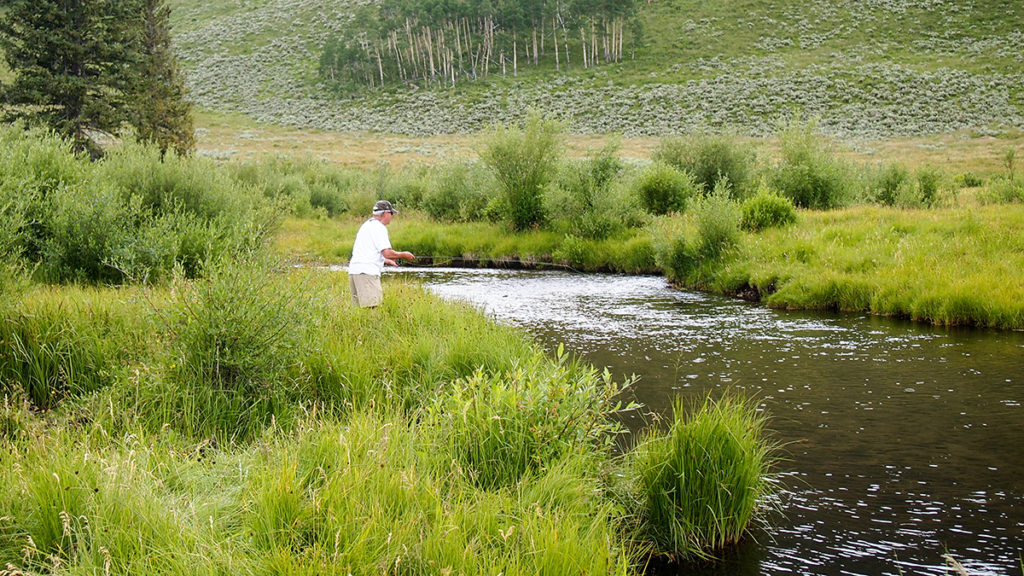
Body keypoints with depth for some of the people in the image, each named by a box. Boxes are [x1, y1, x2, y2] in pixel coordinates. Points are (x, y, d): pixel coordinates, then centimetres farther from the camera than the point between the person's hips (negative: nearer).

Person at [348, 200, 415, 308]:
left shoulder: (366, 225, 24)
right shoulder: (379, 227, -7)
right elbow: (387, 253, -14)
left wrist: (386, 261, 32)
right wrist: (403, 255, 2)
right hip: (367, 272, -10)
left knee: (360, 306, 8)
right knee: (372, 307, -15)